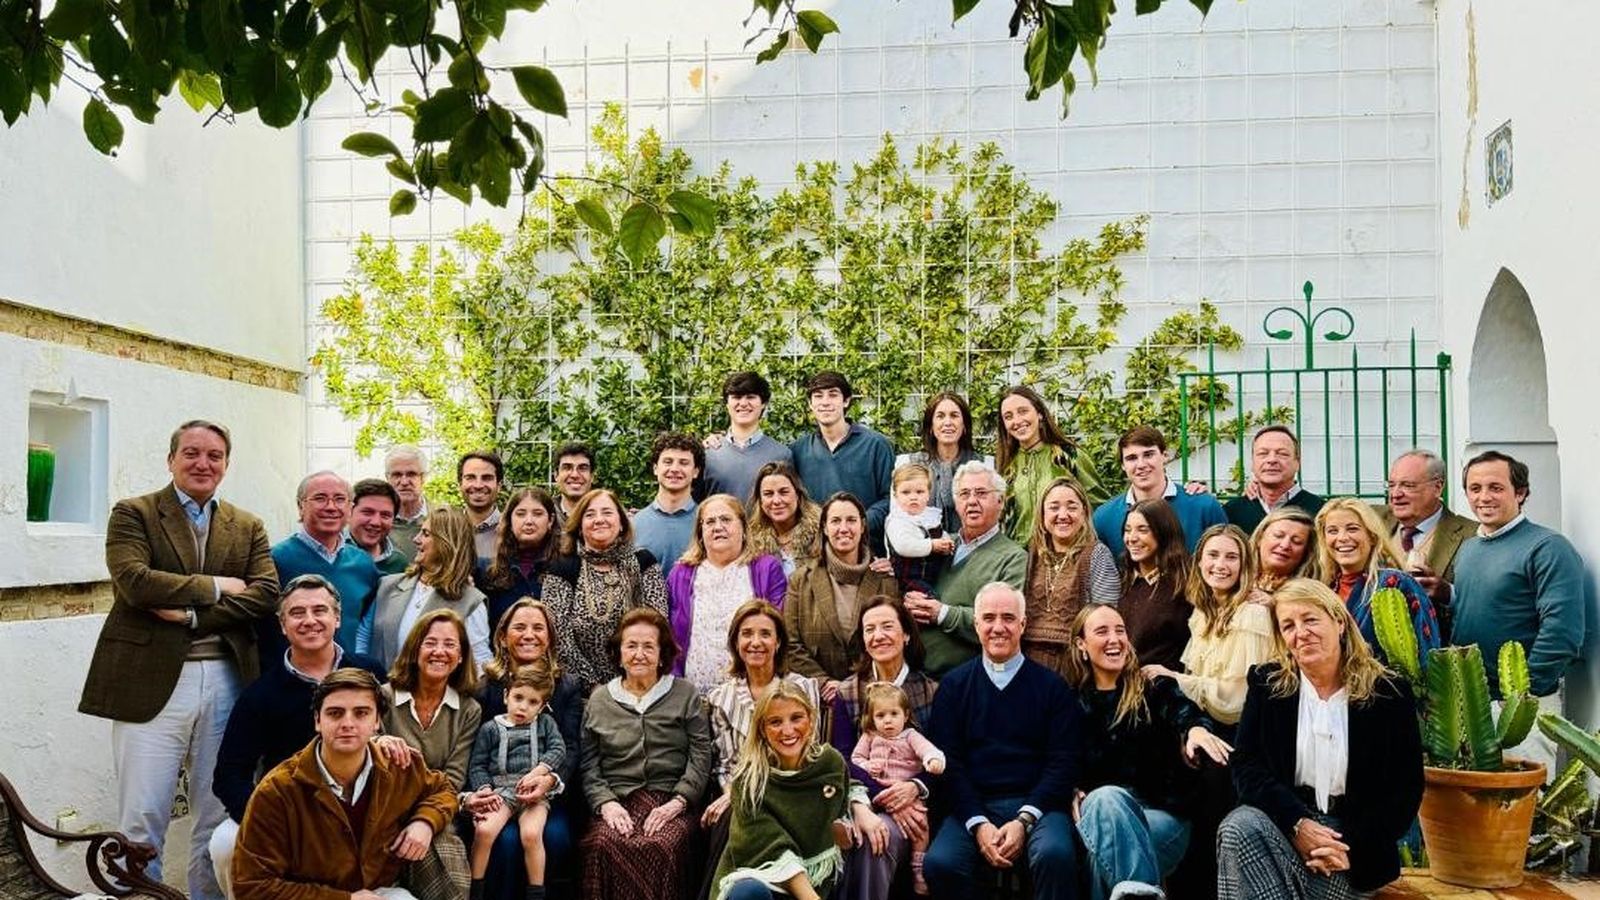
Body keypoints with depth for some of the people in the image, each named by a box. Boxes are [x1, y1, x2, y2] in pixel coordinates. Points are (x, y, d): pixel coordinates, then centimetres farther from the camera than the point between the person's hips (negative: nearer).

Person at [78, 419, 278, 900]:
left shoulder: (248, 528, 13)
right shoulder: (132, 514, 4)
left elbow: (265, 594, -1)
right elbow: (134, 581, -12)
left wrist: (191, 614, -12)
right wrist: (214, 586, -7)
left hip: (227, 682, 3)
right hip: (150, 681, -3)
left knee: (220, 817, 11)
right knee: (141, 819, 0)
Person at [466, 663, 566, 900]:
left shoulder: (545, 723, 14)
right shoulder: (491, 728, 11)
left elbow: (558, 749, 1)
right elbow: (477, 765, 7)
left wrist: (538, 771, -15)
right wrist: (485, 789, -11)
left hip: (535, 790, 0)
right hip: (500, 790, 0)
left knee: (531, 834, -28)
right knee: (484, 830, -26)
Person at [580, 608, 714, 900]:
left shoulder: (686, 695, 12)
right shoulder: (599, 700, 17)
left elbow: (701, 758, 4)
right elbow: (590, 766, 11)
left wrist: (678, 802, -9)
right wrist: (606, 803, -7)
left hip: (670, 802, -1)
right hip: (618, 802, 1)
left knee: (660, 846, -35)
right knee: (604, 845, -33)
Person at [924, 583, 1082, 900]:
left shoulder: (1052, 686, 9)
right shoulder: (954, 686, 11)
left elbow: (1063, 761, 2)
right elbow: (948, 762, 4)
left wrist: (1025, 820, -11)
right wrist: (978, 824, -10)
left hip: (1035, 805, -1)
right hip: (973, 806, 1)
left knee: (1055, 854, -34)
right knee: (939, 862, -28)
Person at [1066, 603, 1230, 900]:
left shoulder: (1155, 688, 9)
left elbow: (1183, 712, -15)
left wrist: (1197, 729, -42)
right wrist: (1072, 793, -12)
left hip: (1163, 813, -1)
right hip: (1097, 810, 1)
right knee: (1108, 797, -39)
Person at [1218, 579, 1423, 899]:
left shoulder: (1389, 693, 0)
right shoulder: (1267, 684, 5)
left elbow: (1407, 789, -1)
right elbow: (1246, 765, -2)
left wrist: (1353, 846, -15)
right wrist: (1296, 823, -19)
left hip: (1354, 834, -2)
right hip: (1285, 820, 2)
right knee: (1237, 829, -31)